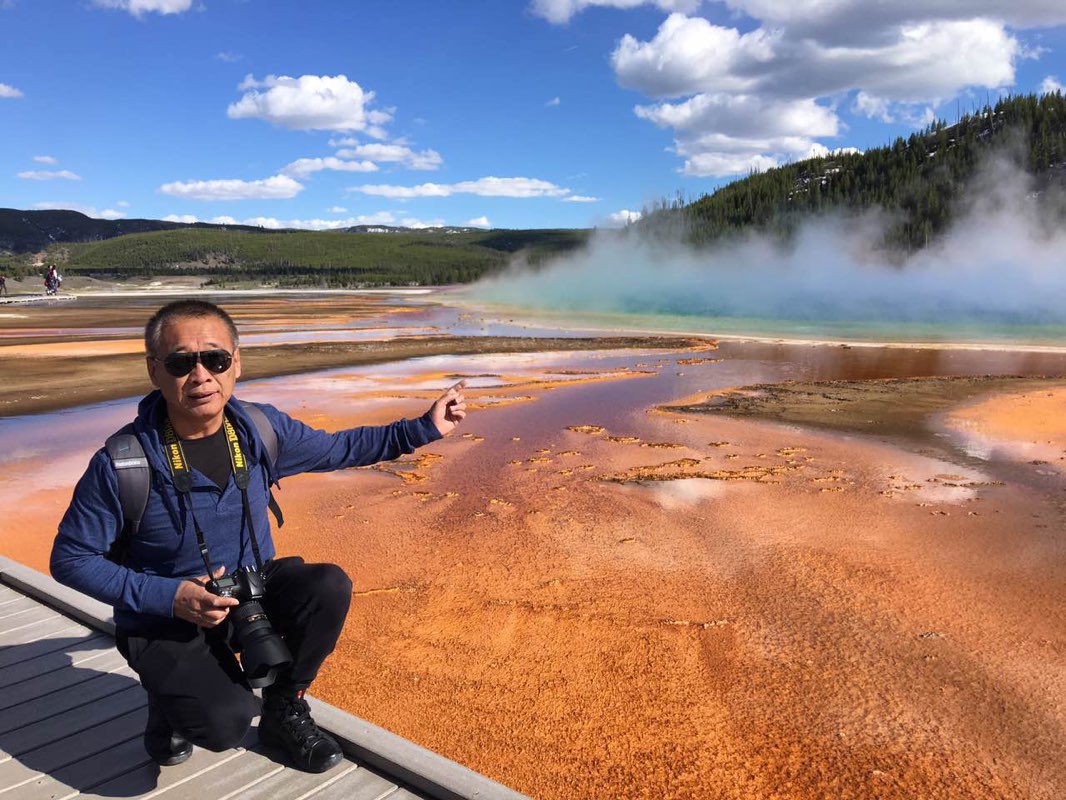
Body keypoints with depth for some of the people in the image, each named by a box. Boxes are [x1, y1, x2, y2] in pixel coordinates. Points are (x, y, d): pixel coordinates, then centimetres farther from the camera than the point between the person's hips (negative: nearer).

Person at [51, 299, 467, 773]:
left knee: (329, 587, -24)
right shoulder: (122, 463, -22)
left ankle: (283, 710, 4)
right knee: (226, 723, -27)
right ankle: (171, 706, 12)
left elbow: (336, 449, 6)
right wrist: (167, 597, -23)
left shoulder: (261, 428, -10)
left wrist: (421, 429, 1)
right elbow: (70, 559, -12)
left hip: (253, 589, 5)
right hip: (164, 622, -4)